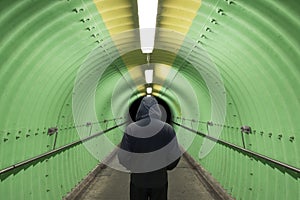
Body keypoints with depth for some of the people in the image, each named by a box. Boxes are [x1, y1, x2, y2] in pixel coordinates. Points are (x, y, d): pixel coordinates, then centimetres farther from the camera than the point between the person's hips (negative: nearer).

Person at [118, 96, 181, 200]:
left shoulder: (131, 129, -18)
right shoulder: (166, 128, -18)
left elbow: (123, 157, -14)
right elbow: (174, 156, -14)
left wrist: (135, 167, 6)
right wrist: (165, 167, 6)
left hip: (138, 179, 0)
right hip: (159, 180, 0)